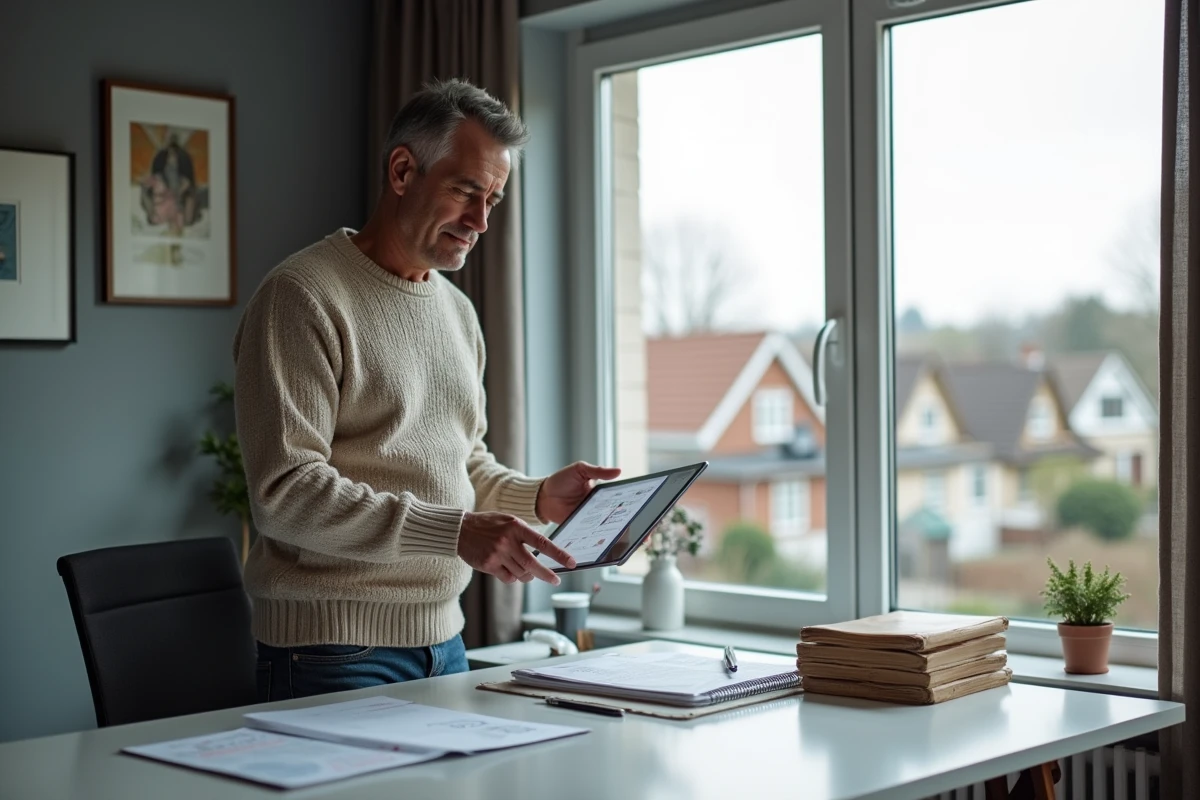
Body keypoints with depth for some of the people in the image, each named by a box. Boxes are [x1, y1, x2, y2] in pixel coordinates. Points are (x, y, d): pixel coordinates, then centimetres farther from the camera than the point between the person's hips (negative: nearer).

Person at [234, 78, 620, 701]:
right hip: (335, 650, -7)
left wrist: (538, 497, 0)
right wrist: (454, 532, -28)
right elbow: (286, 492, -21)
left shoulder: (457, 310, 14)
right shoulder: (302, 296, -12)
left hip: (442, 637, 8)